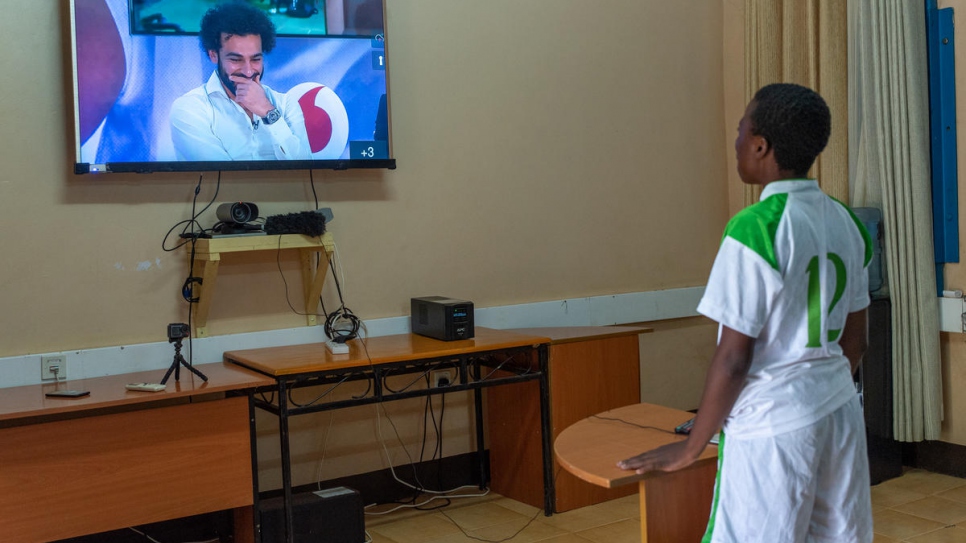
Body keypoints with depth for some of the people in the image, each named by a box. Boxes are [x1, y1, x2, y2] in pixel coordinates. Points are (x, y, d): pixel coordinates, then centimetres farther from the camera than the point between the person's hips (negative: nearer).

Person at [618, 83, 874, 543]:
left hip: (772, 423, -7)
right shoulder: (846, 222, 5)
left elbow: (734, 358, -17)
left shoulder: (756, 229, -18)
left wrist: (689, 448, -7)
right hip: (841, 414, 8)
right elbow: (855, 341, 12)